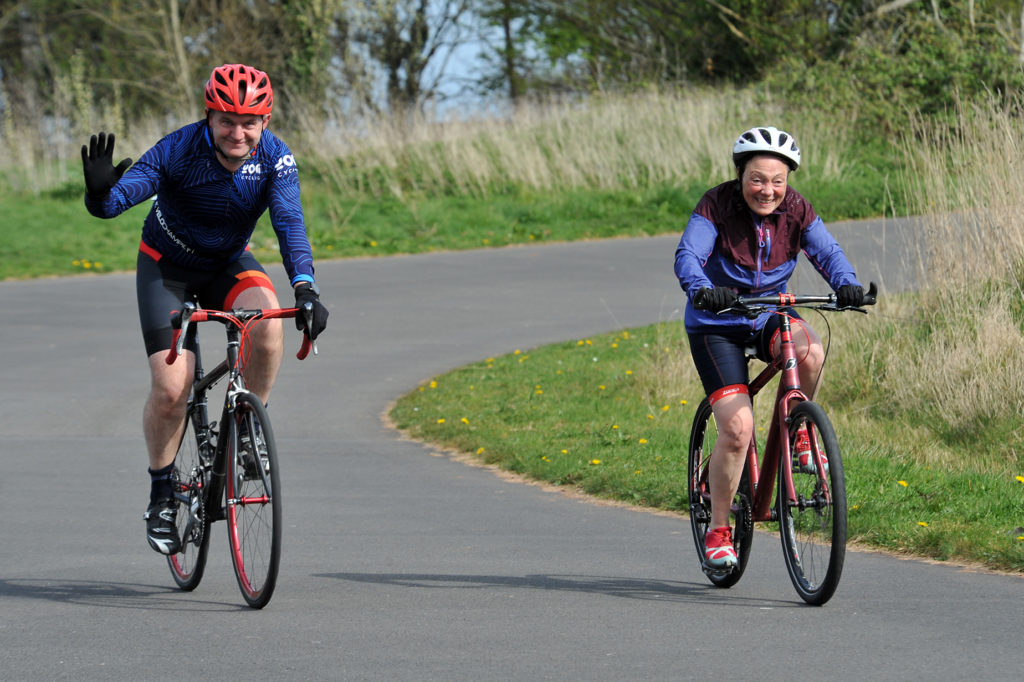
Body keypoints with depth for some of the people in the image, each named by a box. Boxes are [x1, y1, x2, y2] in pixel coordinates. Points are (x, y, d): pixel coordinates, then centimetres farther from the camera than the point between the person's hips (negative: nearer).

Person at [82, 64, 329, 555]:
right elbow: (120, 197, -34)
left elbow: (290, 221, -31)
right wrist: (100, 192, -59)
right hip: (167, 268, -2)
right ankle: (162, 492, 8)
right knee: (171, 388, -15)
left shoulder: (274, 157, -21)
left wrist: (306, 289, -46)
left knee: (267, 319, -31)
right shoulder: (178, 151, -27)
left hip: (229, 264, 2)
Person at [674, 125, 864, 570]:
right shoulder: (716, 206, -17)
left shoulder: (795, 210, -7)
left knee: (810, 352, -33)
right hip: (716, 324, -3)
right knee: (737, 427, -17)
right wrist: (700, 290, -49)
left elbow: (826, 251, -16)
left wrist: (846, 284, -37)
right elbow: (687, 255, -28)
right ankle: (718, 529, 0)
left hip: (769, 313, 3)